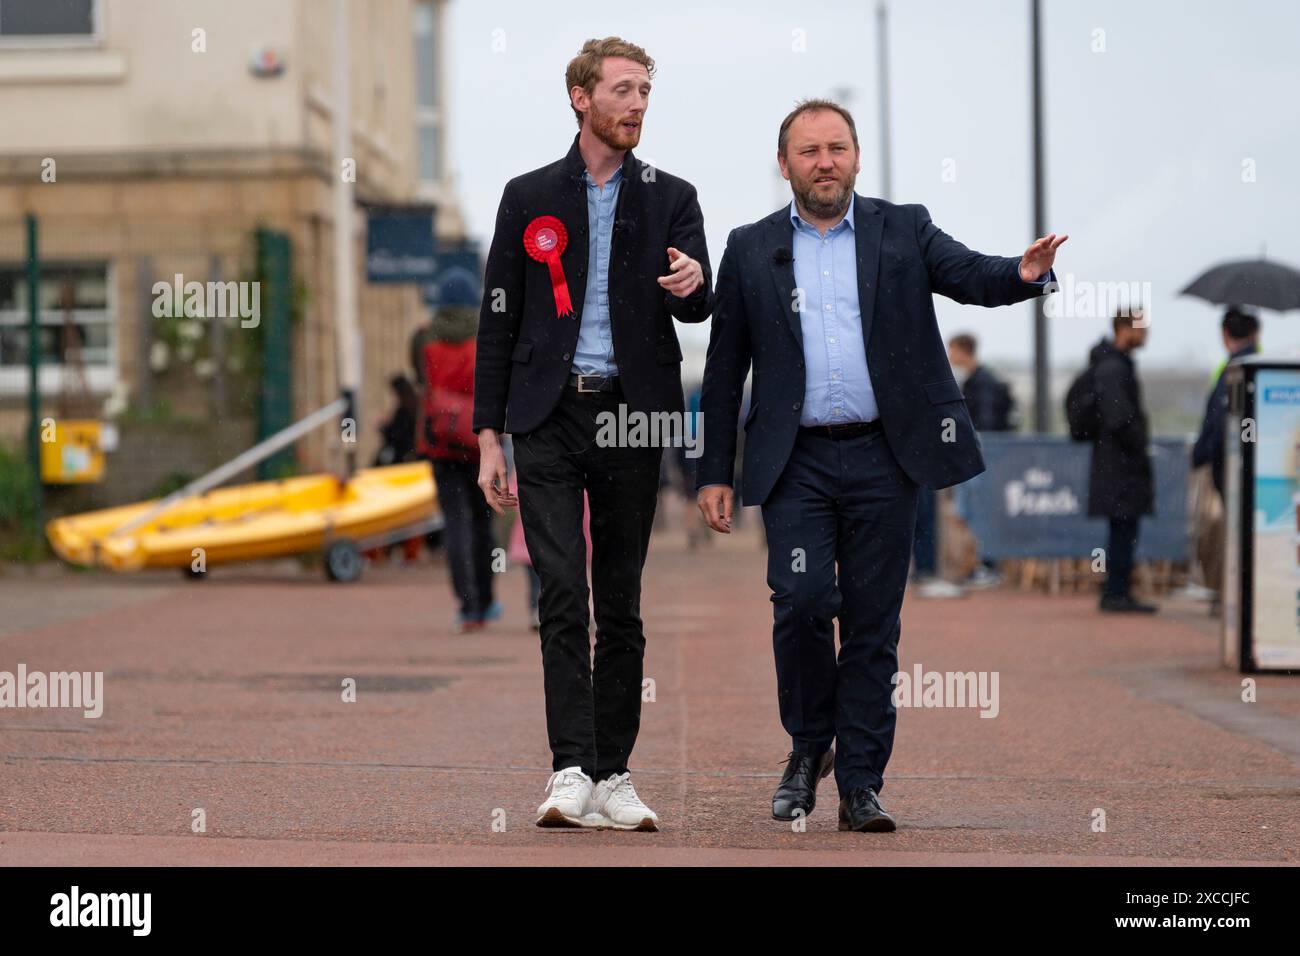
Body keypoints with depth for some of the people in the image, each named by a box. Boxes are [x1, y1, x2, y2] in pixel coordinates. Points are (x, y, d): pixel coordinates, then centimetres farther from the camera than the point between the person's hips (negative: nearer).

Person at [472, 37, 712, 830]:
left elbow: (697, 304, -2)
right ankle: (572, 772, -14)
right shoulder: (529, 197, 8)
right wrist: (490, 435, 2)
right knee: (563, 593, -11)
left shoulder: (670, 198, 9)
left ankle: (613, 777, 8)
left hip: (632, 416, 1)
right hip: (550, 417, -1)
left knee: (621, 601, 4)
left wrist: (693, 283, -27)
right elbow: (499, 322, 8)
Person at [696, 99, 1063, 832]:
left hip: (883, 460, 0)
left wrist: (1027, 274, -31)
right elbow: (725, 371, 10)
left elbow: (972, 275, -8)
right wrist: (716, 472, 6)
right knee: (802, 600, -13)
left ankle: (861, 784, 9)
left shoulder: (903, 231, 8)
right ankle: (809, 745, 11)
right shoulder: (752, 250, 9)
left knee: (873, 623, 2)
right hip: (796, 462, 0)